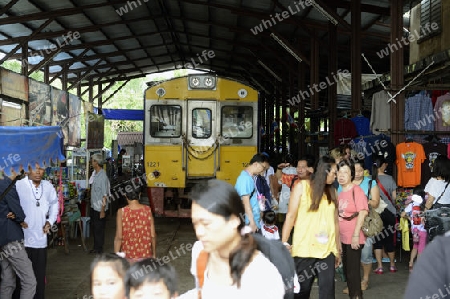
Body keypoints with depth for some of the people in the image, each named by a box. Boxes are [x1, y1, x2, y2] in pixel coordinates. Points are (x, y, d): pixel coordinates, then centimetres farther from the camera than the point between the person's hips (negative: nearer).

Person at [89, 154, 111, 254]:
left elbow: (105, 195, -21)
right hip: (93, 206, 9)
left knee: (99, 228, 3)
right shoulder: (94, 173, 5)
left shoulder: (103, 176, -21)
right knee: (94, 227, 17)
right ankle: (96, 247, 29)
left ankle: (99, 249, 16)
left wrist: (102, 211, -20)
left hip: (100, 208, -9)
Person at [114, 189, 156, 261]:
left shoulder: (121, 212, -11)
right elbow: (153, 235, -2)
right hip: (146, 255, 1)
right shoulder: (147, 210, -5)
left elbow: (119, 237, -10)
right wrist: (154, 254, 11)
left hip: (128, 256, -1)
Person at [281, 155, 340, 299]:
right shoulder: (302, 186, 0)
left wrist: (338, 248, 15)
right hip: (304, 249, -3)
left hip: (327, 250, 4)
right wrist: (284, 242, -7)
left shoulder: (332, 191, 12)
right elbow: (291, 216, -2)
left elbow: (335, 221, 15)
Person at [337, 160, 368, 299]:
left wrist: (356, 235, -23)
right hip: (342, 238, 8)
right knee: (346, 269, 16)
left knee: (353, 270, -4)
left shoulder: (356, 190, -13)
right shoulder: (340, 193, 10)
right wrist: (336, 235, 18)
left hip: (353, 238, -8)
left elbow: (363, 212, -20)